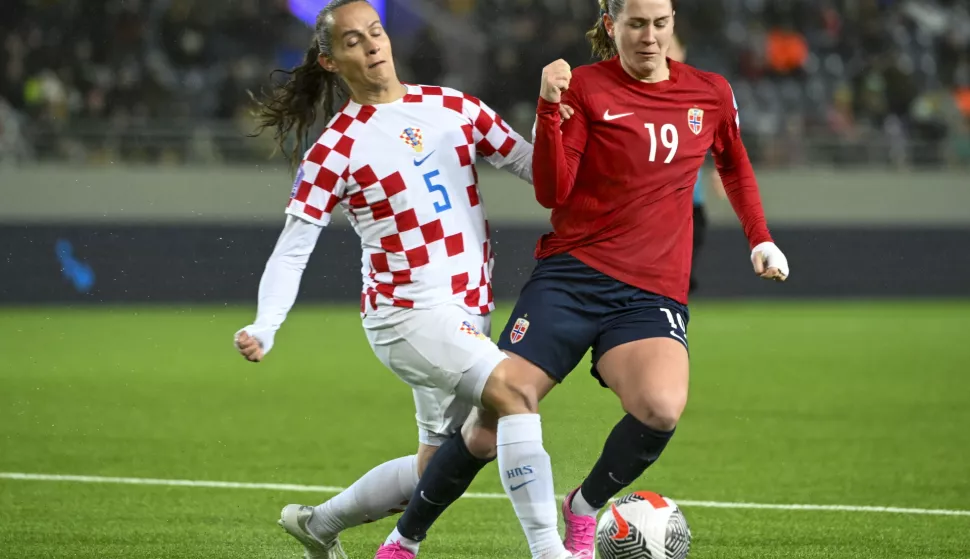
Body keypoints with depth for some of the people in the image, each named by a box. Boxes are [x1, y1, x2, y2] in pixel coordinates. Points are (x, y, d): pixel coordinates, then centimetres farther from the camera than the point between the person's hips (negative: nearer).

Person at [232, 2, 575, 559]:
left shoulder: (453, 106, 7)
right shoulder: (336, 148, -5)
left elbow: (536, 167, 7)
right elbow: (292, 251, -5)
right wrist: (264, 329, -20)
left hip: (470, 315, 6)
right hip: (407, 314, -6)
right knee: (512, 390, -28)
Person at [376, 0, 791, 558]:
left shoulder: (711, 94, 9)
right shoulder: (584, 87, -2)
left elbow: (735, 165, 29)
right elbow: (553, 192, -9)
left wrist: (760, 239, 22)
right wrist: (549, 108, -19)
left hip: (653, 293, 2)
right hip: (571, 275, -2)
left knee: (661, 408, -29)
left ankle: (584, 509, 0)